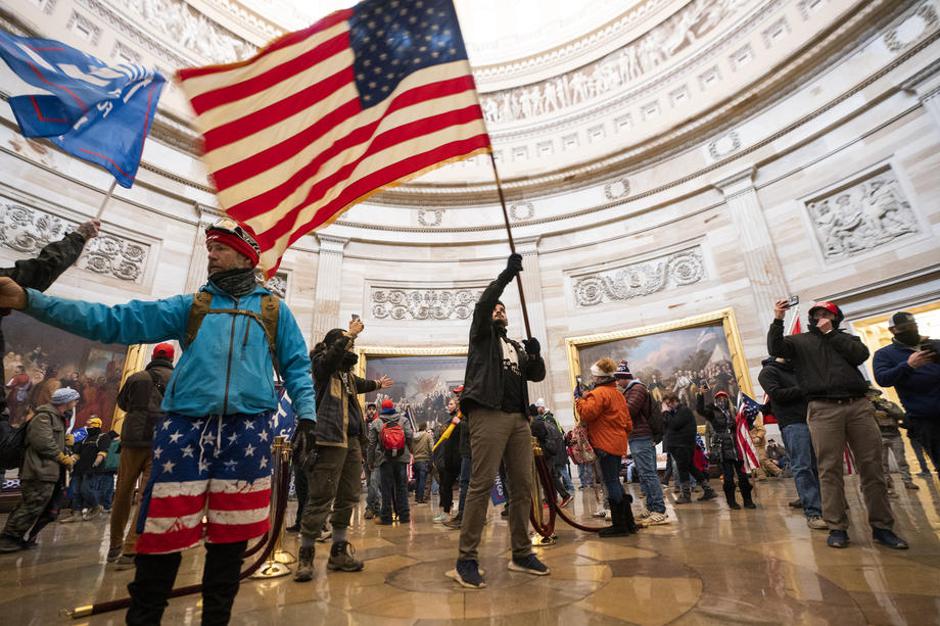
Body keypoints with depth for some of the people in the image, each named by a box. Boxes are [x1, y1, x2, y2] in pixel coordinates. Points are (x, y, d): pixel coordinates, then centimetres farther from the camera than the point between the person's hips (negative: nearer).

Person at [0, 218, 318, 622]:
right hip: (186, 426, 1)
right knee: (165, 528, 3)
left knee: (231, 533, 7)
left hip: (247, 430, -1)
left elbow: (296, 366, 10)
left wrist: (306, 413, -2)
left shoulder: (274, 309, 11)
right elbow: (117, 322, 9)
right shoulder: (190, 306, 15)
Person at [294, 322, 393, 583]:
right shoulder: (322, 363, -1)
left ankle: (339, 552, 24)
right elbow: (333, 354, -26)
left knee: (348, 498, 12)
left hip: (352, 440, 8)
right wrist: (349, 333, -15)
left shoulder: (346, 371, 20)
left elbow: (358, 384, 42)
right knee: (321, 499, -5)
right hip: (329, 439, -8)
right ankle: (305, 555, 11)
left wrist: (376, 384, 58)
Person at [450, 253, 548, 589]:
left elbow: (537, 375, 19)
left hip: (518, 418, 6)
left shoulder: (517, 345, 27)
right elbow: (482, 303, -5)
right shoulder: (482, 335, 13)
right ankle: (466, 560, -4)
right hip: (488, 414, -6)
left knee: (523, 486, 7)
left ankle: (522, 554, 18)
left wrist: (535, 354, 0)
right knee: (482, 484, -11)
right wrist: (507, 273, -7)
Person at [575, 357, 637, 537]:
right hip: (618, 444, 10)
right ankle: (628, 522, 22)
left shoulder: (599, 393, -13)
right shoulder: (618, 394, 17)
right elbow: (628, 423, 20)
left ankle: (619, 525, 4)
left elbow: (587, 413, -22)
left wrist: (579, 398, -9)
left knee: (611, 483, -3)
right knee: (615, 482, 16)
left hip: (606, 445, -10)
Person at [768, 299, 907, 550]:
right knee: (830, 469, -3)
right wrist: (778, 320, -11)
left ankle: (882, 526, 13)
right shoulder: (799, 340, 15)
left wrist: (830, 333, 2)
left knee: (872, 467, 3)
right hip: (823, 409, -2)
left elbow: (860, 355, 2)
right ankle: (837, 527, 2)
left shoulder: (846, 338, 21)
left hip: (859, 405, 3)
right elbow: (775, 349, -3)